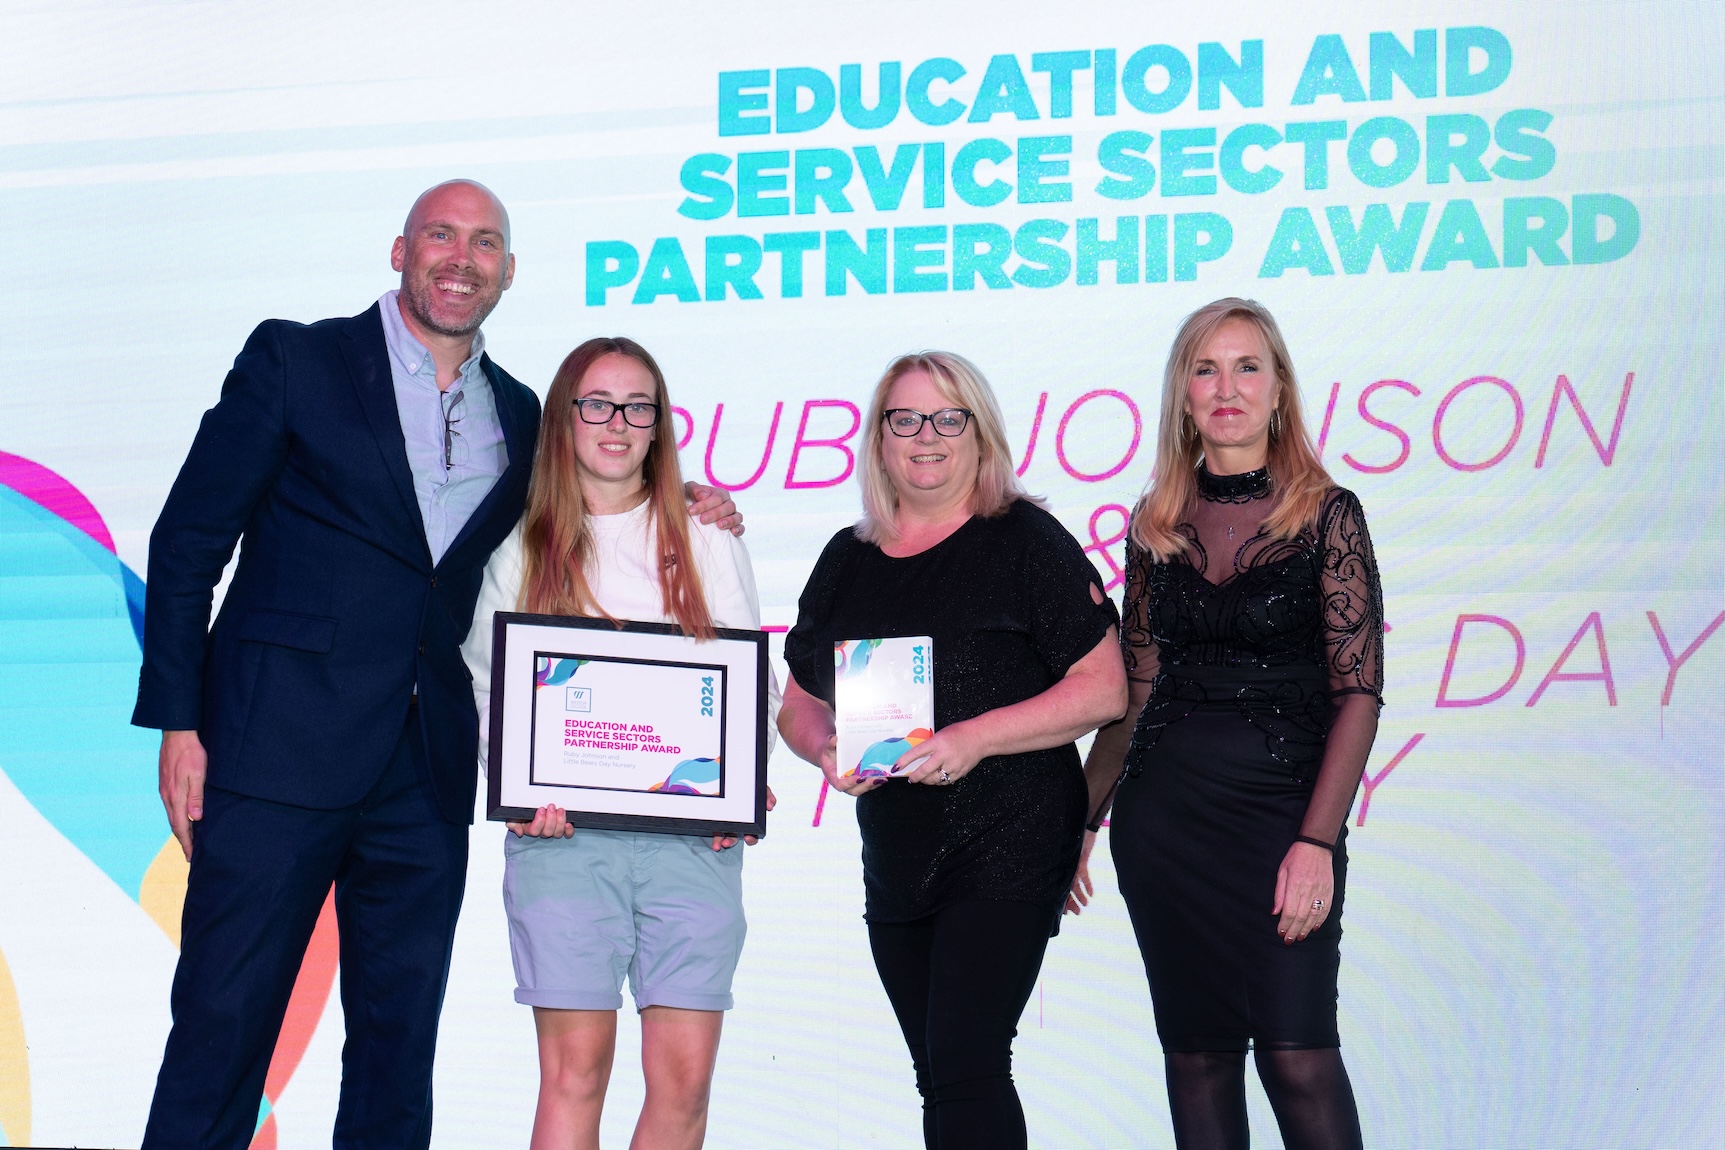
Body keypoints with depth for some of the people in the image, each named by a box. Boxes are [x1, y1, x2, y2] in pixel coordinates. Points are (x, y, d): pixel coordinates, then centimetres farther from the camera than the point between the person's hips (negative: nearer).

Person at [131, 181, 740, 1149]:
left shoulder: (520, 414, 15)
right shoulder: (295, 360, 2)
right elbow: (188, 542, 0)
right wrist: (177, 721, -7)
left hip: (430, 772, 4)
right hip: (282, 751, -4)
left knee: (399, 1042, 10)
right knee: (223, 1025, -2)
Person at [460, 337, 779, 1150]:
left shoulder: (710, 546, 14)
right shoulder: (520, 555, 13)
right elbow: (487, 690, 11)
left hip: (691, 832, 1)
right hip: (562, 834, -1)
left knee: (685, 1075, -3)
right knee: (574, 1069, -5)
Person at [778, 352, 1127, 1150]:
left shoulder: (1024, 540, -5)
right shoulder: (848, 559, 11)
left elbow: (1103, 689, -10)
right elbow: (800, 702, 16)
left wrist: (976, 738, -20)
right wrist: (825, 750, -7)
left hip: (1008, 849, -6)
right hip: (894, 859, 6)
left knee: (965, 1069, -13)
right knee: (939, 1077, 14)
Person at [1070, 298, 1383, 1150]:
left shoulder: (1326, 515, -3)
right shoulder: (1156, 525, 8)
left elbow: (1358, 692, -7)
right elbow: (1132, 689, 12)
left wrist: (1318, 841, -15)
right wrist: (1081, 822, 8)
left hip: (1282, 804, -3)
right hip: (1162, 814, 4)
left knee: (1297, 1053, -8)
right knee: (1197, 1053, 7)